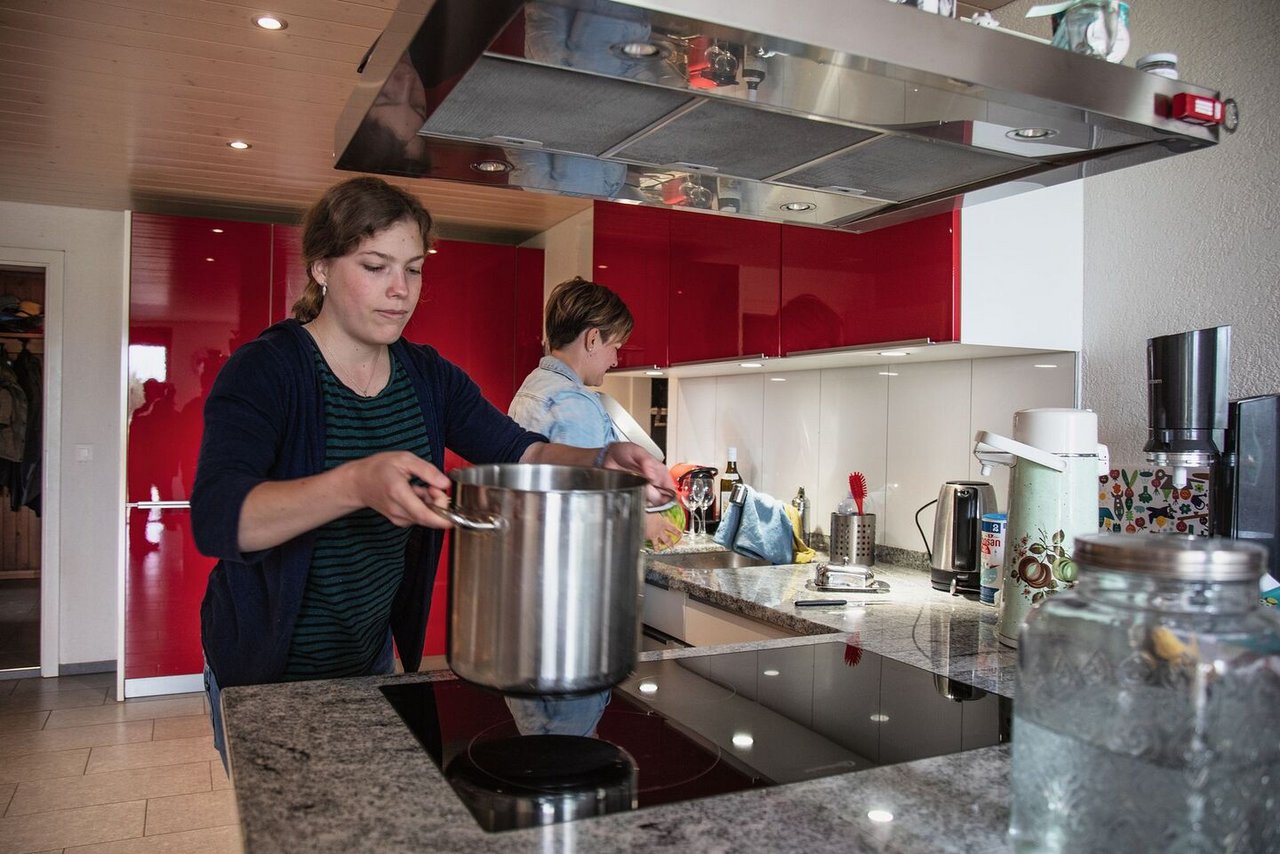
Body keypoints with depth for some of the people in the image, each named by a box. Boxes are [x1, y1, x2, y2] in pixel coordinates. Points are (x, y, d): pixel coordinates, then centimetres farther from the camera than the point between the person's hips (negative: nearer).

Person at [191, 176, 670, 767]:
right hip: (267, 667, -5)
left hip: (372, 654, 5)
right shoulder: (263, 370, -19)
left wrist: (601, 462, -30)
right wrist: (356, 484, -50)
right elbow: (216, 518, -33)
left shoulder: (428, 375, -1)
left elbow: (520, 451, -9)